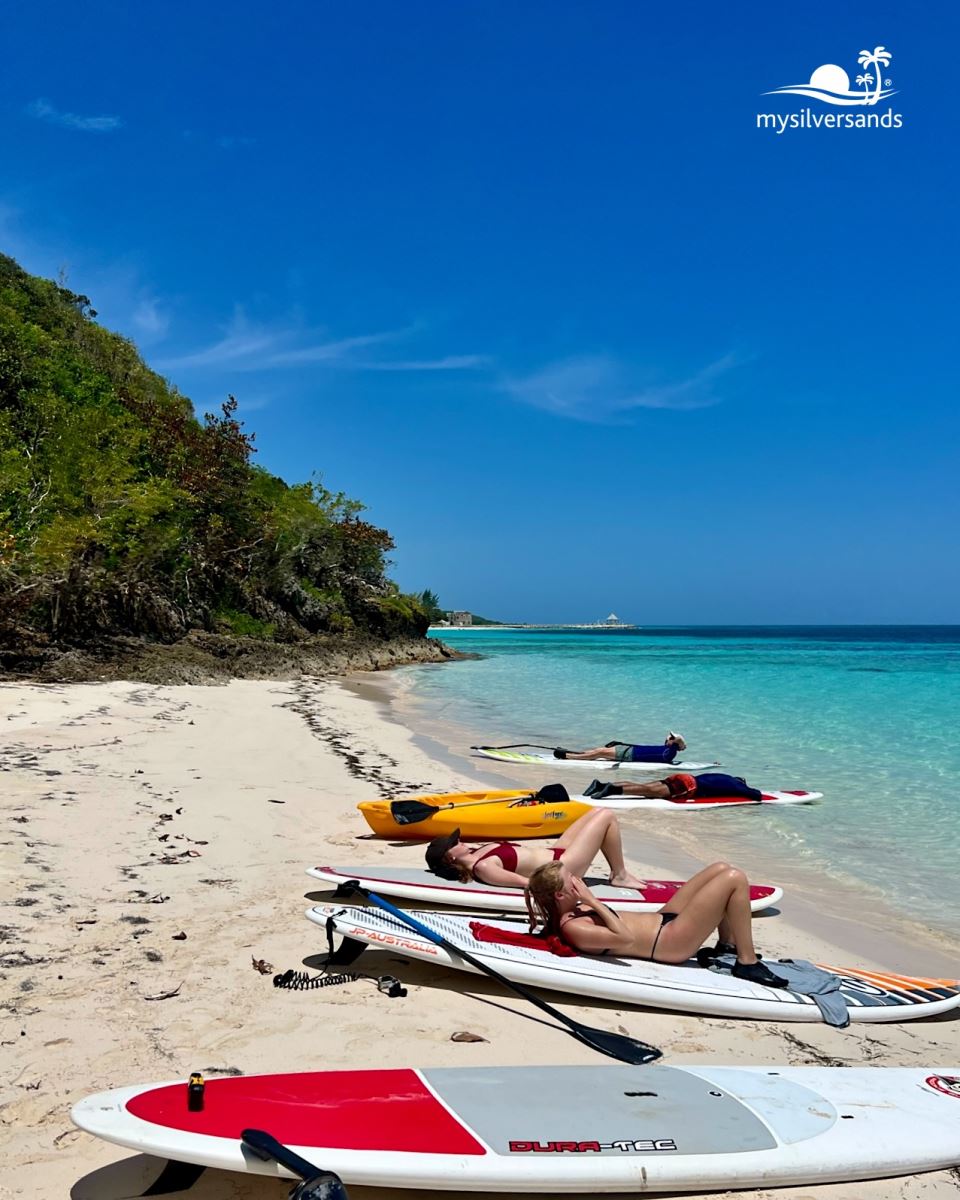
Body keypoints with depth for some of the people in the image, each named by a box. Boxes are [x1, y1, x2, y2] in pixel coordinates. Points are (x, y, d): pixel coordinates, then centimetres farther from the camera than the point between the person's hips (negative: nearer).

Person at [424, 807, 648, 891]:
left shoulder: (478, 851, 3)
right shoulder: (483, 868, -25)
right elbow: (527, 883, -27)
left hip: (554, 854, 10)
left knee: (597, 812, 13)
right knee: (607, 816, -6)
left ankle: (617, 872, 21)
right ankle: (620, 876, 10)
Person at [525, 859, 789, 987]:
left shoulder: (570, 912, 3)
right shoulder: (572, 928, -26)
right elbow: (626, 938, -33)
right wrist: (592, 900, -29)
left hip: (661, 920, 11)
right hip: (671, 942, -11)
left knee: (722, 869, 12)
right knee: (735, 878, -13)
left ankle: (727, 946, 26)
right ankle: (747, 963, 0)